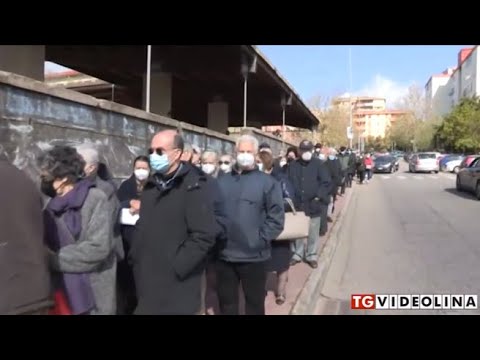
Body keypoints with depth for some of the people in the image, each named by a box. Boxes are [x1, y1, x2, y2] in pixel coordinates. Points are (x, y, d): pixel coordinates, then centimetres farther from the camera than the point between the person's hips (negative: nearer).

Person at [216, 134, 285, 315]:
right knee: (226, 301, 19)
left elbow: (276, 217, -8)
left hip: (254, 256, -3)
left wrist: (261, 239, -14)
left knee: (254, 302, 14)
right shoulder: (222, 182, 11)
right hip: (224, 255, 4)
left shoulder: (267, 182, -4)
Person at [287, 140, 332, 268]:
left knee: (313, 233, 9)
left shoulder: (318, 165, -2)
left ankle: (311, 255, 24)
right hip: (297, 205, 2)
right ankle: (297, 254, 28)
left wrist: (319, 196, -14)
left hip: (313, 205, -2)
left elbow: (327, 183, -5)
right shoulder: (293, 166, 4)